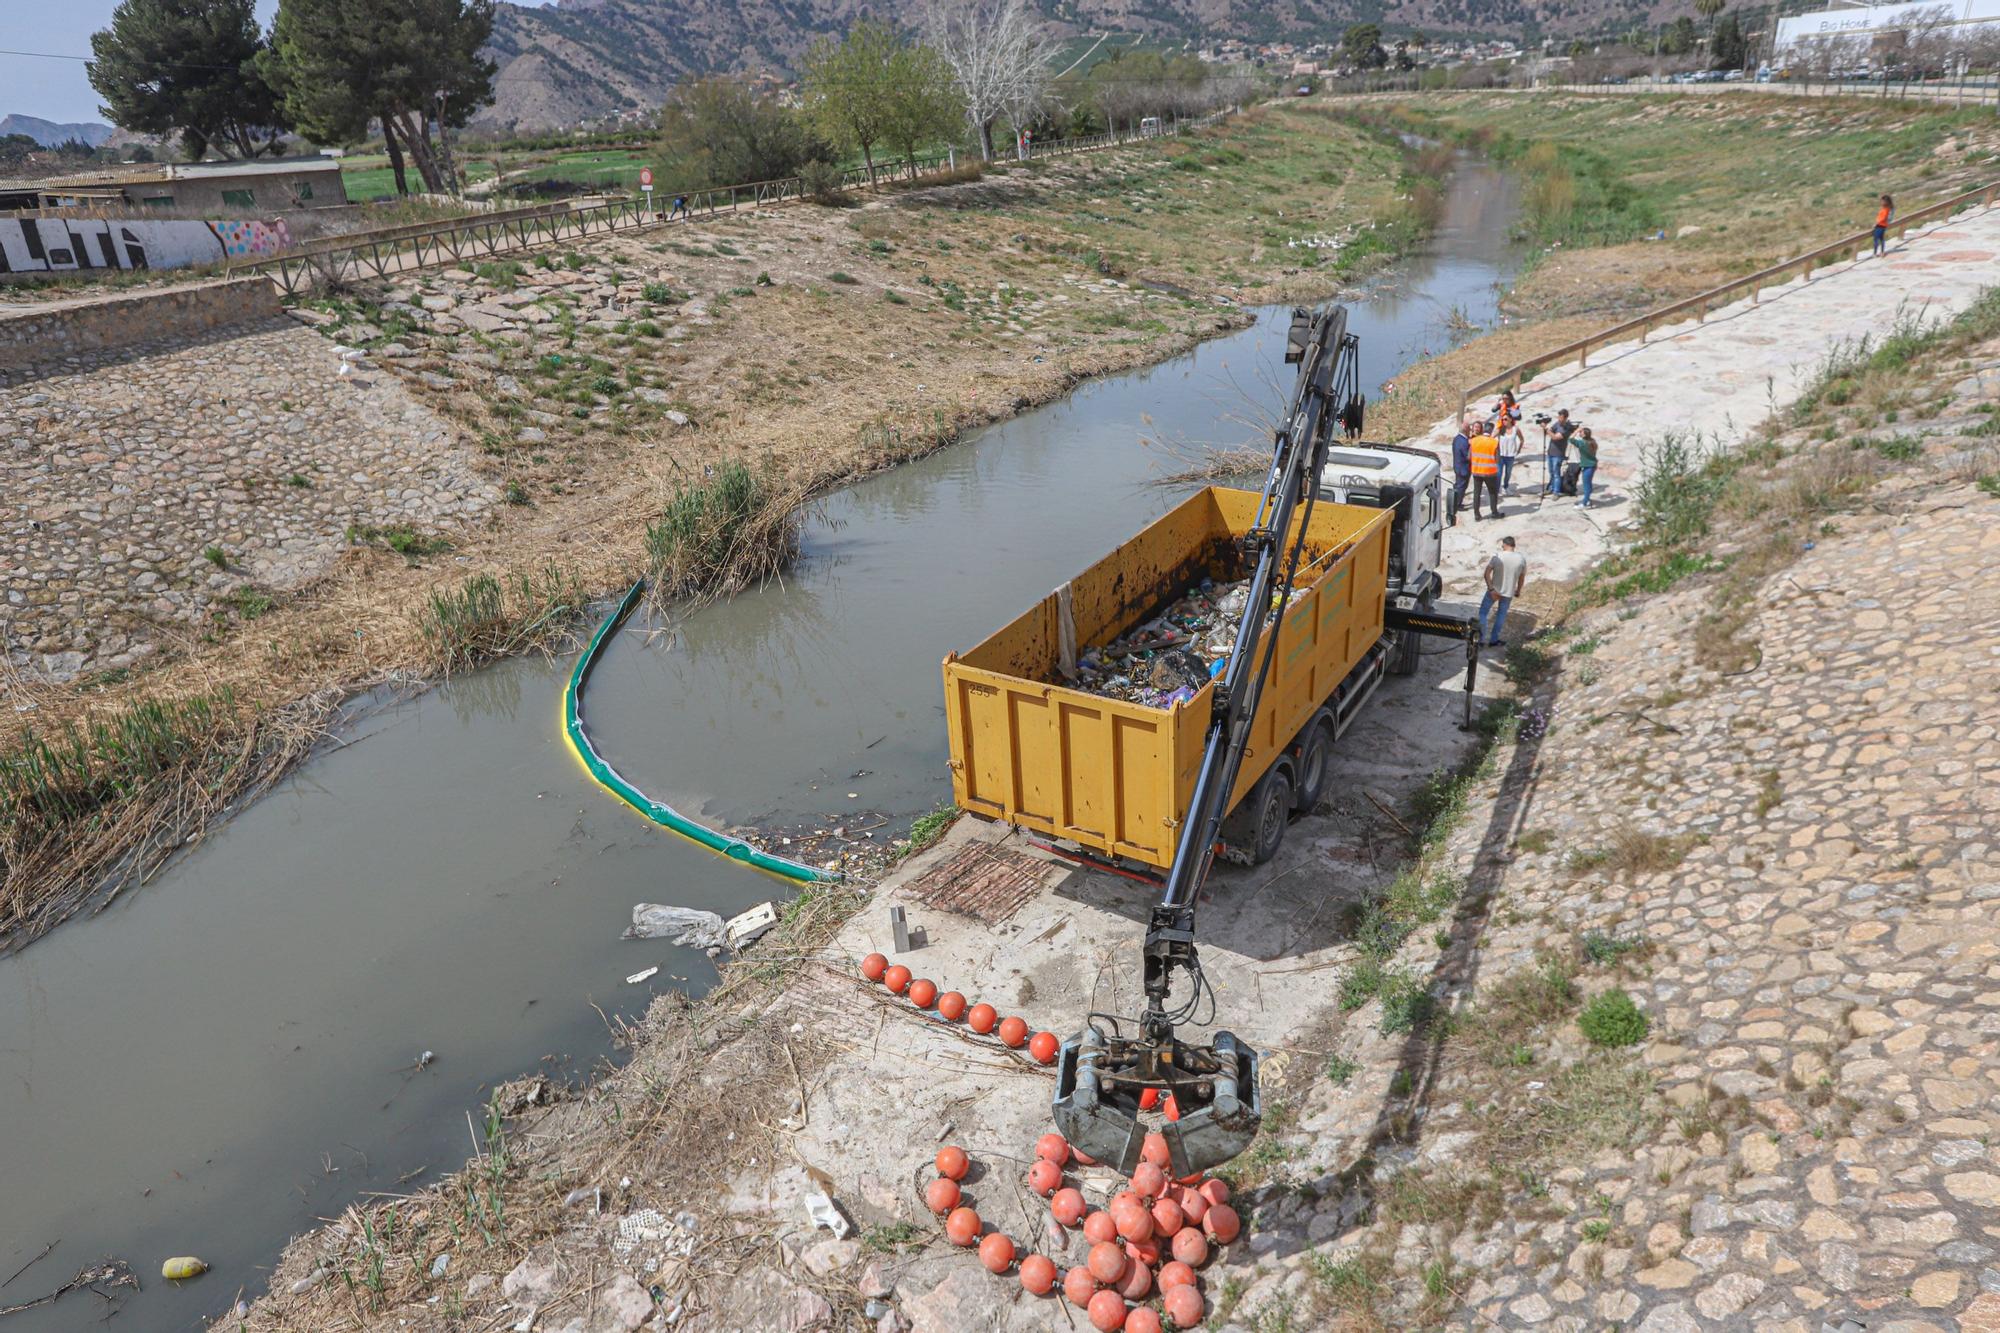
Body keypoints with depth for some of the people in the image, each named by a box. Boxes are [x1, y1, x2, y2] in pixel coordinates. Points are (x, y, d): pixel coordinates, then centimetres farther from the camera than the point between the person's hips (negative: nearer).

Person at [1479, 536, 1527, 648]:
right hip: (1509, 593, 2)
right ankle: (1493, 640, 22)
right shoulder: (1521, 559, -5)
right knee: (1501, 615, 16)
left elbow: (1487, 573, -18)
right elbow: (1522, 578, 5)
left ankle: (1482, 638, 5)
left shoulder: (1497, 556, -13)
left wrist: (1491, 589, -17)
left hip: (1494, 591, -2)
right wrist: (1518, 591, 18)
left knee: (1482, 613, 11)